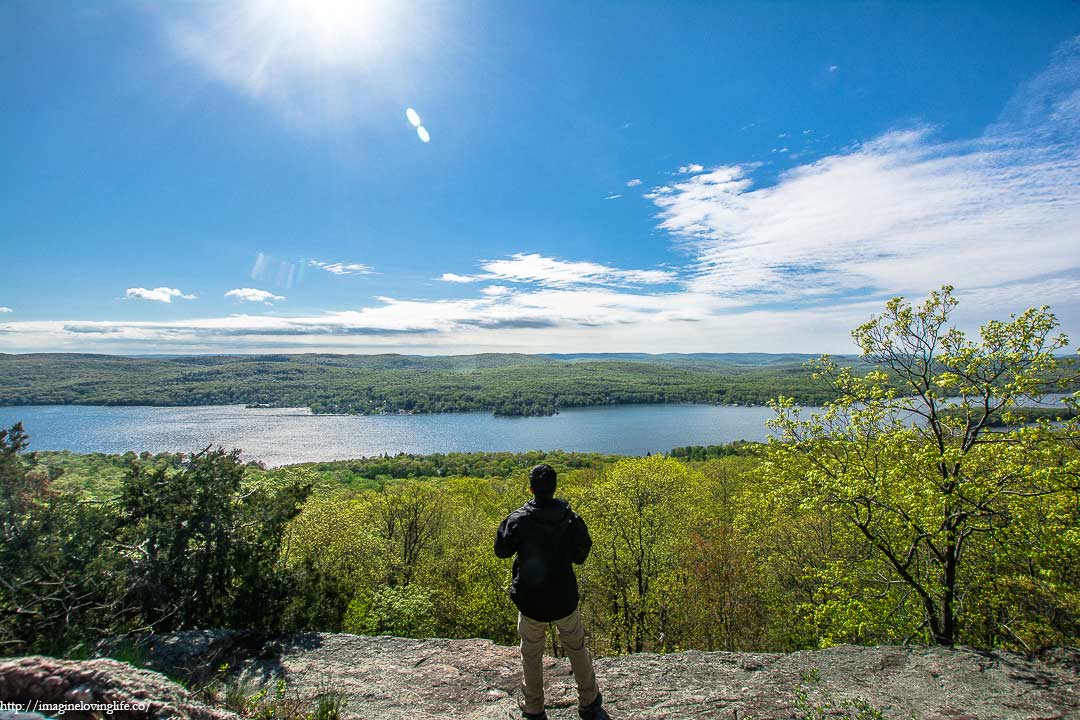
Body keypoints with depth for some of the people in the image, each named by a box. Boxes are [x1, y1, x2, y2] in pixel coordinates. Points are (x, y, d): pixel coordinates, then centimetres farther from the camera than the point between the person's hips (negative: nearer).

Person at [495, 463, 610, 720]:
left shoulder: (519, 519, -19)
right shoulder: (571, 518, -13)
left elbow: (501, 550, -5)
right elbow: (580, 556, -2)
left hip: (531, 600, -1)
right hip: (565, 599, 2)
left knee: (531, 656, 19)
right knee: (577, 650, 22)